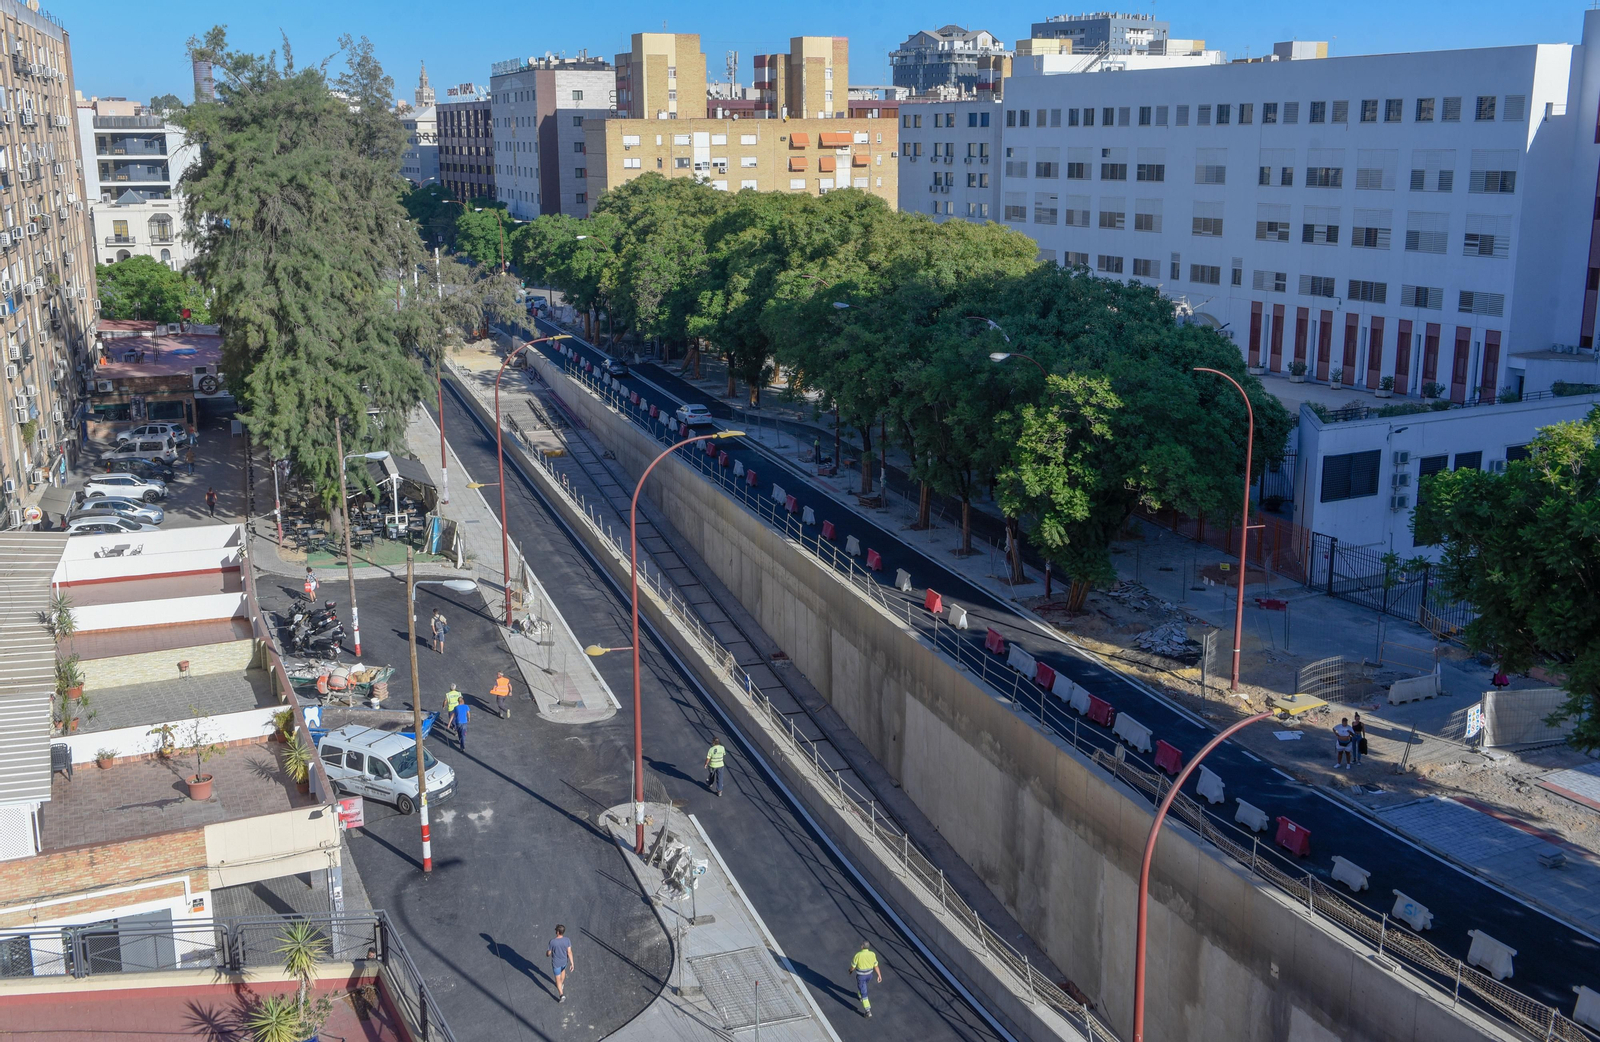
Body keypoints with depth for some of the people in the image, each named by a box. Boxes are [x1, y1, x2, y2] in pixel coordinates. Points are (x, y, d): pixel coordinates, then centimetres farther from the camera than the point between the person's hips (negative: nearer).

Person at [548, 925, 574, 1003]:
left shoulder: (552, 942, -31)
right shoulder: (567, 940, -23)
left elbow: (549, 952, -14)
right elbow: (569, 952, -20)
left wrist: (547, 953, 10)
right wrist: (572, 963, -13)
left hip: (556, 963, -4)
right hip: (564, 961, 4)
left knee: (558, 979, 14)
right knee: (563, 970, 35)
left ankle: (561, 995, 8)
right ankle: (561, 985, 56)